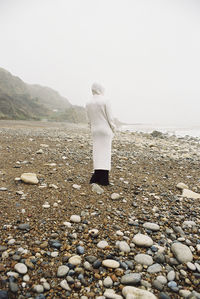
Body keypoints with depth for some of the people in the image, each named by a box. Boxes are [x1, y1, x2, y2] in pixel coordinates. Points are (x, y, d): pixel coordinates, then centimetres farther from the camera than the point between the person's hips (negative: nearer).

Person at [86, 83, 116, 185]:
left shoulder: (88, 103, 6)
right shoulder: (105, 101, -9)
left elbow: (89, 120, 10)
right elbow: (109, 117, -9)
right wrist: (113, 129, 2)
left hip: (95, 130, 5)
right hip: (105, 129, -4)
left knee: (97, 152, 9)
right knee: (105, 152, -1)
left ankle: (97, 176, 9)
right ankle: (104, 179, 1)